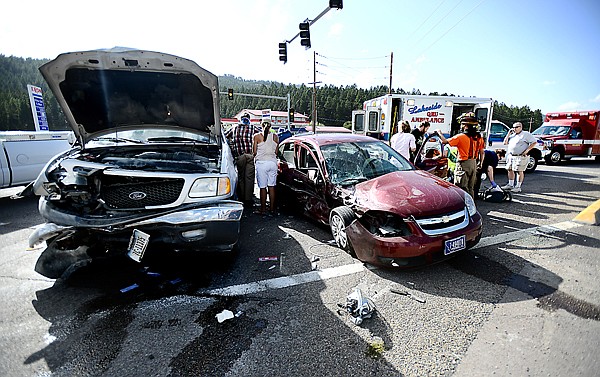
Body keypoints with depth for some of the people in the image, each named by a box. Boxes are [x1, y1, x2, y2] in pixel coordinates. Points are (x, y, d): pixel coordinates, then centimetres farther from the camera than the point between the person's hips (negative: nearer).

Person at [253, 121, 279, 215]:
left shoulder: (257, 137, -3)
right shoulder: (275, 137, 6)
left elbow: (254, 152, 0)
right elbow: (276, 152, 9)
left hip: (262, 163, -3)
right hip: (273, 162, 3)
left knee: (262, 187, 2)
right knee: (272, 186, 9)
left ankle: (263, 209, 8)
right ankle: (272, 208, 15)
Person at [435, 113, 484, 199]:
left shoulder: (460, 137, -17)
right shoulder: (479, 137, 5)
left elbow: (445, 141, -16)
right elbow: (481, 152, 11)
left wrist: (439, 132, 0)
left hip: (463, 164, -7)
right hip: (474, 164, 7)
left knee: (462, 188, -2)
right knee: (471, 188, 18)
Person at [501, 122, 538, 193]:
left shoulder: (526, 134, -1)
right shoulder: (512, 135, 18)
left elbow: (534, 142, -4)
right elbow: (505, 142, 15)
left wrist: (527, 150, -13)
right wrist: (509, 134, 8)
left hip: (520, 157, -7)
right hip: (510, 156, 7)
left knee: (519, 171, -4)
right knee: (510, 170, 10)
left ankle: (518, 187, 0)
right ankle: (510, 185, 22)